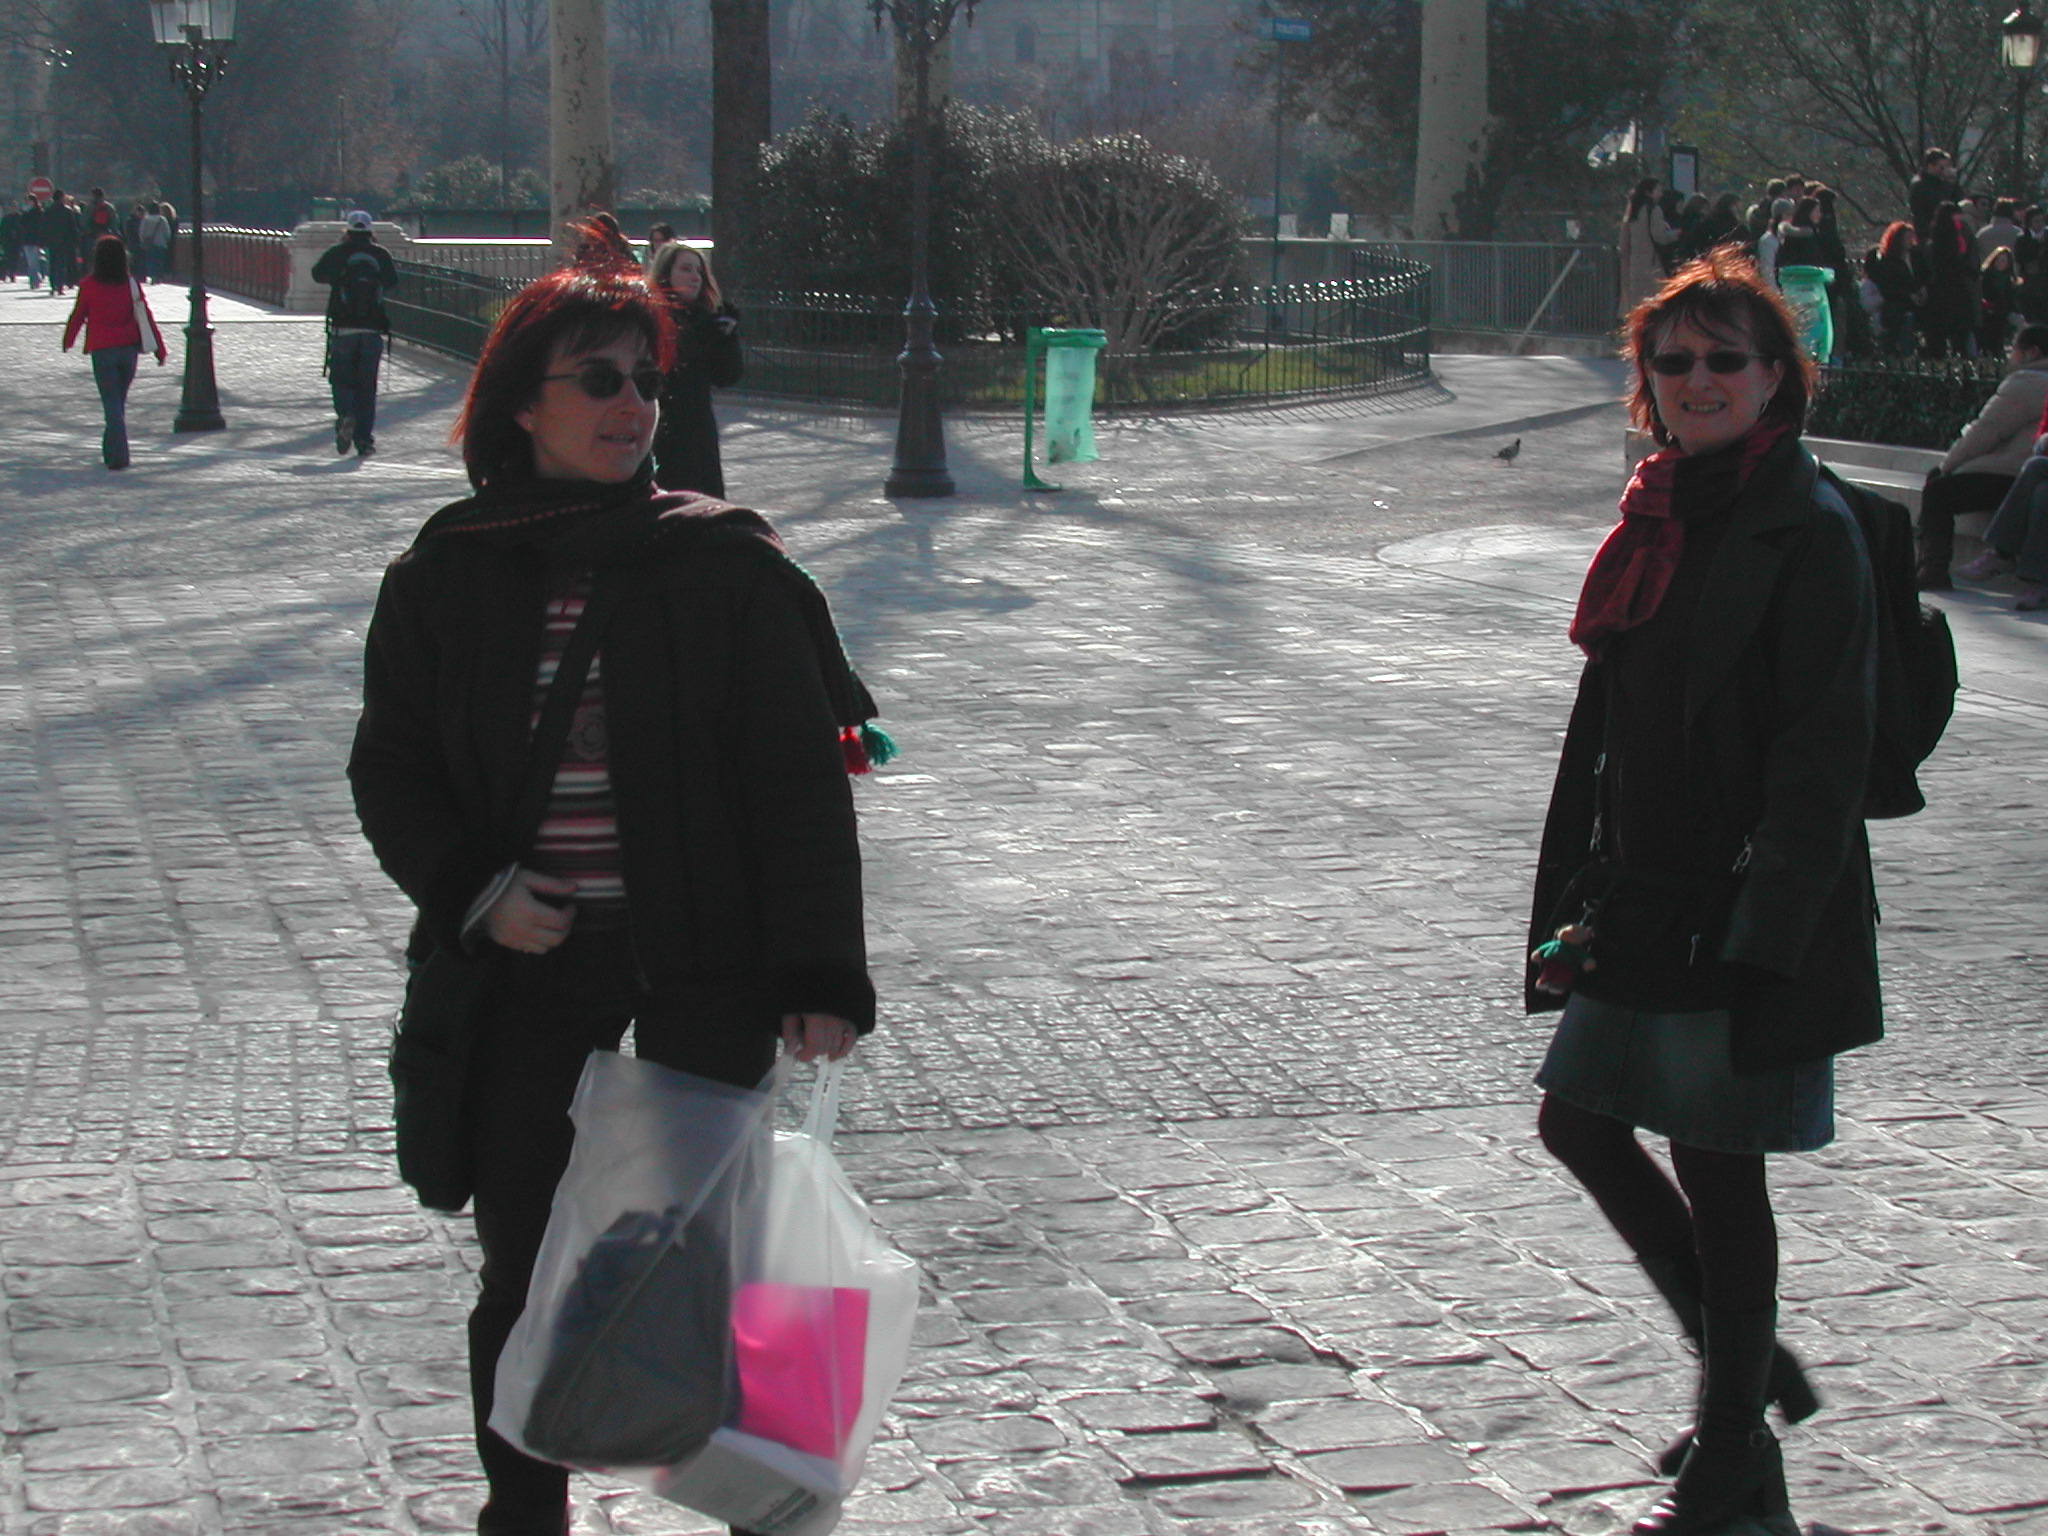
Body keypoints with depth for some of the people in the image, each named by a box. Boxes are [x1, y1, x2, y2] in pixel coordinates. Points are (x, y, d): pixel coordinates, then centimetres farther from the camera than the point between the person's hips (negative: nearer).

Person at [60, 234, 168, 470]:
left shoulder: (88, 285, -7)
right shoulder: (131, 284, -2)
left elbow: (77, 315, 3)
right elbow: (145, 316, -2)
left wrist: (68, 340, 21)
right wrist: (159, 348, 2)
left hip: (102, 350, -2)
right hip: (129, 349, 2)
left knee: (111, 402, -1)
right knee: (119, 400, 18)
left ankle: (118, 455, -12)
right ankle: (112, 448, 29)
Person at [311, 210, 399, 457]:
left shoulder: (337, 253, -3)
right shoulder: (381, 254, 1)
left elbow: (319, 274, 9)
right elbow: (393, 281, 15)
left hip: (343, 328, -1)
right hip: (373, 330, 1)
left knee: (341, 378, 9)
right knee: (367, 385, 8)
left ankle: (346, 416, -20)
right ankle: (365, 439, 4)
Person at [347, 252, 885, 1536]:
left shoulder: (727, 564, -4)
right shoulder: (451, 575, 2)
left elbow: (801, 780, -5)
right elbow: (392, 767, 9)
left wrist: (821, 974, -11)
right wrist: (472, 892, -9)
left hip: (705, 963, -2)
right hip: (528, 962, 2)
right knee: (525, 1268, 9)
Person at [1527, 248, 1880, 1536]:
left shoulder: (1809, 531, -13)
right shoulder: (1658, 518, 9)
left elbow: (1823, 755, -17)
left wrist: (1760, 936, -21)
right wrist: (1579, 896, 11)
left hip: (1741, 915, -8)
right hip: (1645, 901, 8)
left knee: (1716, 1164, 2)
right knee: (1580, 1120, 14)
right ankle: (1749, 1362, 31)